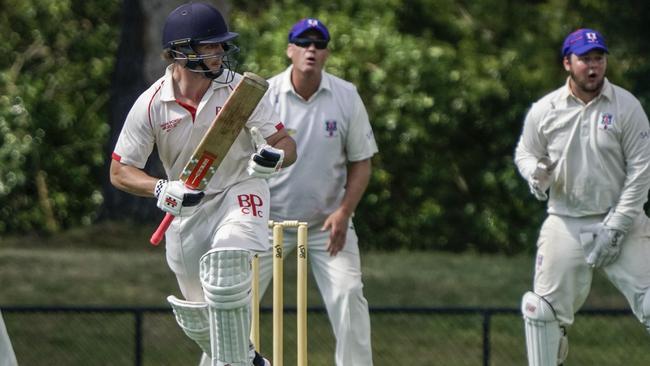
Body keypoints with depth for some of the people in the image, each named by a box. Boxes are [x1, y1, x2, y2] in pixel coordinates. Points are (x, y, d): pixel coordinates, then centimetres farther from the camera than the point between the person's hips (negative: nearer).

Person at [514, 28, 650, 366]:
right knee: (545, 310, 1)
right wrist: (536, 174, -12)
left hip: (620, 222, -2)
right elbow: (525, 152, 15)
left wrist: (616, 228, -11)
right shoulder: (544, 110, 0)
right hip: (565, 223, 2)